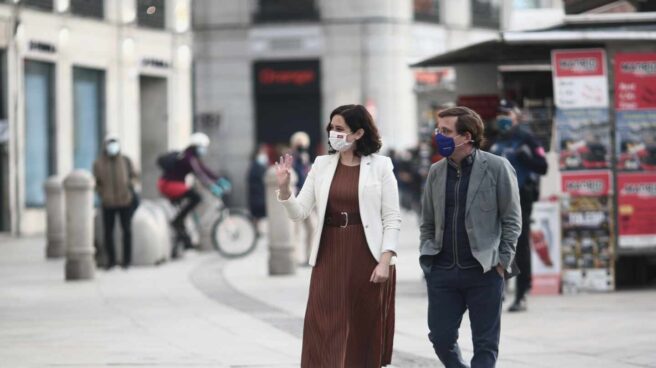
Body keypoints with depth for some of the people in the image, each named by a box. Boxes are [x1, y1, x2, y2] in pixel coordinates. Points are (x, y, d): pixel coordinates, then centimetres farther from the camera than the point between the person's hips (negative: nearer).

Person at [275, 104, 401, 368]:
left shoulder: (380, 166, -1)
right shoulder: (322, 165, 7)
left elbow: (392, 219, -2)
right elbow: (299, 212, 5)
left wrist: (385, 261, -10)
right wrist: (284, 188, -13)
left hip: (366, 258, -2)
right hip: (329, 257, 2)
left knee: (365, 334, 5)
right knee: (324, 332, -3)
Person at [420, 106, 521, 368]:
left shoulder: (496, 167, -3)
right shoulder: (436, 171, 9)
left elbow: (512, 220, -2)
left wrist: (502, 262, -8)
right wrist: (427, 257, 6)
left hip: (483, 272, -4)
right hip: (442, 271, 4)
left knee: (485, 345, 1)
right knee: (441, 338, 3)